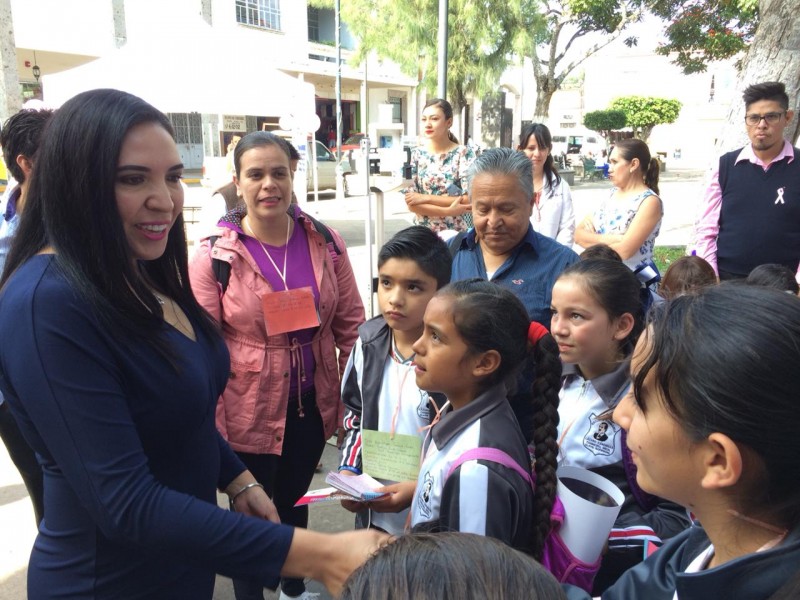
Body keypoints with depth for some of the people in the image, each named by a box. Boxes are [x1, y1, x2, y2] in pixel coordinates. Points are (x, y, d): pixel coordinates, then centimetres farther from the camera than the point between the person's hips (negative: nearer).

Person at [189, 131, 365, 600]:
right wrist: (213, 429, -11)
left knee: (295, 502, 25)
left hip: (312, 405, 3)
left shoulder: (326, 243, -4)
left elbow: (351, 323, 2)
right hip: (248, 412, -3)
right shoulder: (214, 256, -13)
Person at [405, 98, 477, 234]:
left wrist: (426, 198, -14)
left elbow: (469, 200, -13)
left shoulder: (464, 153, -6)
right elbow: (411, 203, -6)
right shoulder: (416, 154, 0)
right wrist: (448, 211, -18)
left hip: (459, 233, -2)